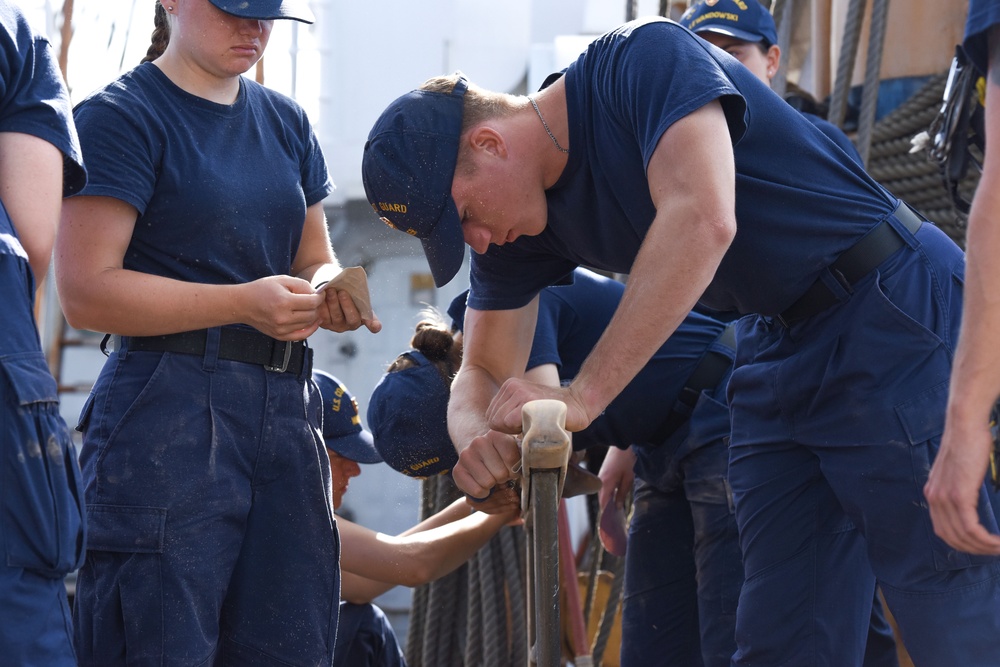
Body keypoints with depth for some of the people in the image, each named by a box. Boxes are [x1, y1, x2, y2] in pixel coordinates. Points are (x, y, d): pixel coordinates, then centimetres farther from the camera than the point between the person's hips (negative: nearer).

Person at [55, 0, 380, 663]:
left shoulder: (287, 123, 19)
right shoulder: (121, 116, -3)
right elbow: (86, 291, -11)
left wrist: (332, 292, 1)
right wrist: (245, 303, -19)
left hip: (285, 408, 6)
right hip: (169, 413, -6)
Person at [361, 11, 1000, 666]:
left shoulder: (644, 58, -20)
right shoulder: (519, 228, 4)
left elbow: (702, 220, -34)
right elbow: (484, 373, 8)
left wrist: (582, 395, -35)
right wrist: (480, 440, -18)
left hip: (899, 311, -8)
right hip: (779, 347, 8)